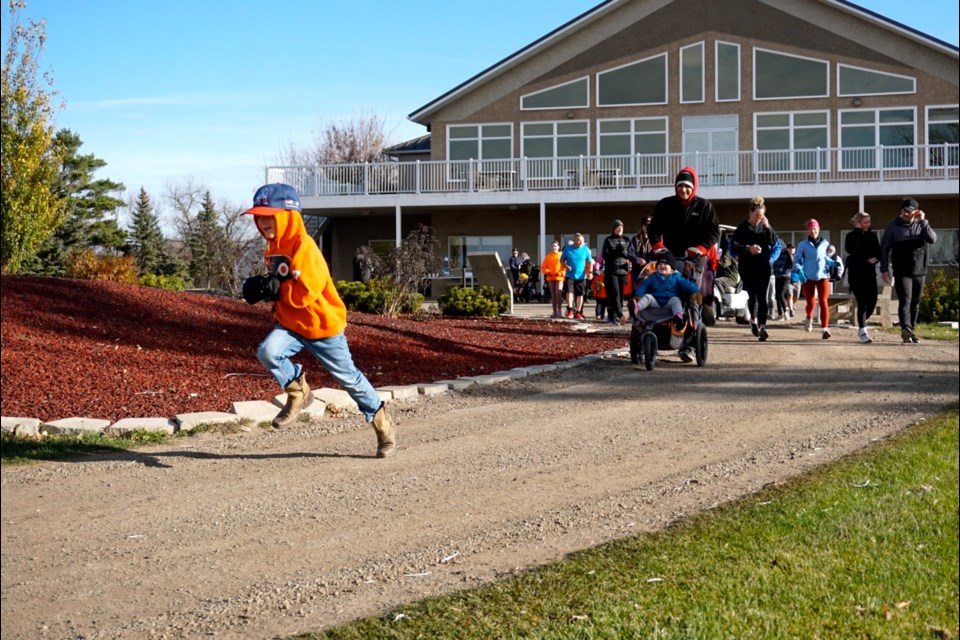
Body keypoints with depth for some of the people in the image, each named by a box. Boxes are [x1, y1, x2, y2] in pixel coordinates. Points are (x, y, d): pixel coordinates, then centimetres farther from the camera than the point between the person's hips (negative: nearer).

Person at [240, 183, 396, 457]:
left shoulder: (303, 247, -22)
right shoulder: (273, 249, 5)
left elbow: (305, 292, -28)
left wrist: (273, 290, -25)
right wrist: (261, 288, -1)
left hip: (322, 325, -6)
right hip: (290, 324, 6)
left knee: (347, 377, 7)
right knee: (267, 351, -24)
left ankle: (381, 420, 26)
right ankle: (298, 392, 0)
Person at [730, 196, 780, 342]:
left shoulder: (765, 226, 9)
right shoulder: (742, 228, 3)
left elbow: (774, 242, -1)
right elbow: (734, 245, -3)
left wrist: (768, 228, -11)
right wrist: (748, 248, -17)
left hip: (763, 266, 0)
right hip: (747, 267, 0)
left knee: (762, 296, -8)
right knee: (752, 295, 8)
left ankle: (762, 327, -14)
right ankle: (753, 319, 34)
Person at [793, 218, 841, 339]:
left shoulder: (825, 243, 6)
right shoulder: (802, 244, -1)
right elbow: (796, 260, 2)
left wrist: (833, 263, 1)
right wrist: (799, 270, -15)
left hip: (823, 276, 1)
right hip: (808, 278, -1)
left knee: (824, 302, -11)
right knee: (811, 303, 7)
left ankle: (825, 328, -14)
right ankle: (809, 319, 41)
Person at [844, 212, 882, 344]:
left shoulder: (872, 235, 9)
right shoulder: (851, 236, -3)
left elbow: (879, 252, 12)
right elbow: (851, 251, -20)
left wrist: (876, 258, -11)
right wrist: (859, 233, -17)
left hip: (870, 273, 4)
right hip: (856, 274, -4)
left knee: (872, 302, 0)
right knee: (862, 303, -9)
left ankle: (862, 324, 27)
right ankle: (863, 332, -4)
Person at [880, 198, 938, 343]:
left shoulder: (921, 225, 6)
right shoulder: (893, 227, 0)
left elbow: (932, 239, -10)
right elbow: (884, 248, 1)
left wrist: (923, 221, -18)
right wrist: (884, 269, -6)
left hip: (919, 271, 3)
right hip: (902, 272, -3)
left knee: (915, 303, 9)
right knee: (905, 300, -17)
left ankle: (912, 331, 19)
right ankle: (906, 329, -30)